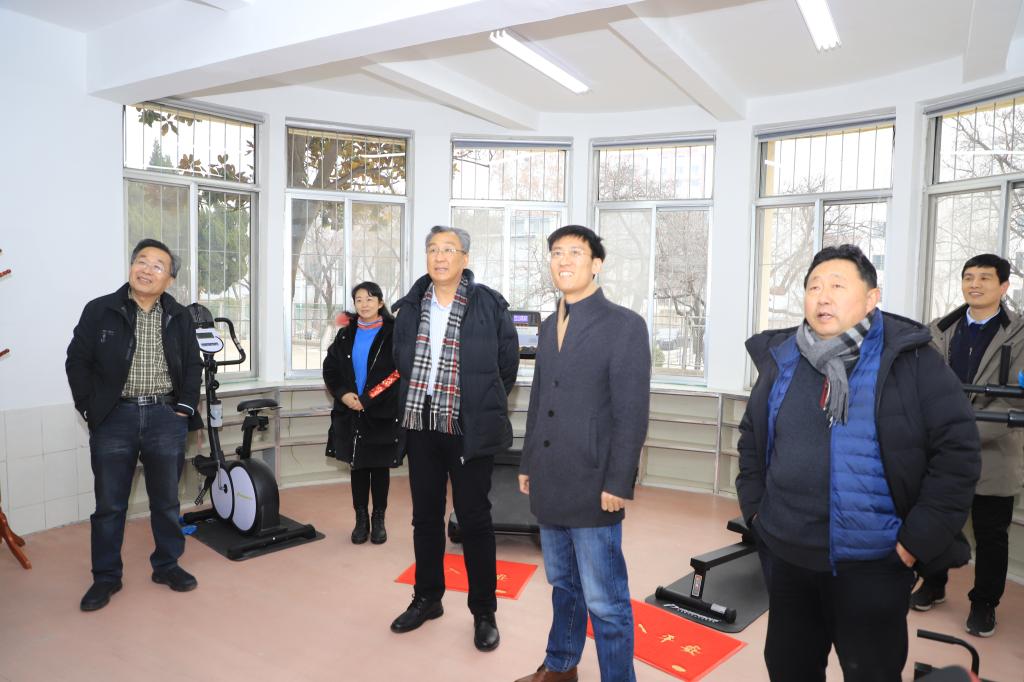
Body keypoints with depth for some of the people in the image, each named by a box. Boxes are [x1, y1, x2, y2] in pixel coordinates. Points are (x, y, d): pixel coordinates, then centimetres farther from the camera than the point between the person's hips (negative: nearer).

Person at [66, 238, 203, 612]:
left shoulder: (179, 317, 5)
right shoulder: (100, 310, -2)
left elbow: (193, 366, 11)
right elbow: (77, 361, 1)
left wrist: (185, 406, 2)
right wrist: (90, 408, -3)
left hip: (166, 418, 2)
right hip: (114, 418, -1)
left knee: (166, 500, 11)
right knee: (109, 503, 8)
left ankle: (167, 565, 27)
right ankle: (106, 577, 22)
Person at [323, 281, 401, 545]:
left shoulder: (394, 333, -7)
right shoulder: (345, 335, 8)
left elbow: (401, 372, -14)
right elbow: (329, 369, 12)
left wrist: (368, 400, -14)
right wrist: (343, 394, -7)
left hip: (383, 414, -3)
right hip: (350, 413, 4)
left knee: (380, 466, 7)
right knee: (357, 466, 10)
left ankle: (379, 520, 20)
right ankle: (361, 519, 21)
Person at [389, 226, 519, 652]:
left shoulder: (489, 305, -6)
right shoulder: (410, 306, 6)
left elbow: (508, 365, 2)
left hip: (468, 430, -4)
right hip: (420, 425, 5)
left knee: (474, 520, 4)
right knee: (425, 517, 15)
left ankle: (484, 613, 20)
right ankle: (427, 599, 33)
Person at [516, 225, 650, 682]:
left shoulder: (624, 324, -8)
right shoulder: (549, 326, 13)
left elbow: (633, 412, -12)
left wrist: (618, 484, -15)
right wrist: (528, 464, 15)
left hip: (591, 485, -6)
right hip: (549, 483, 7)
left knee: (604, 601, 1)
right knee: (563, 584, 21)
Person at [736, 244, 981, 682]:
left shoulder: (910, 360, -10)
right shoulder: (781, 359, 3)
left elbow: (958, 446, -11)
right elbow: (751, 437, 14)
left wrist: (921, 537, -13)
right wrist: (755, 506, 7)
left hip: (872, 564, -4)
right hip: (786, 555, 4)